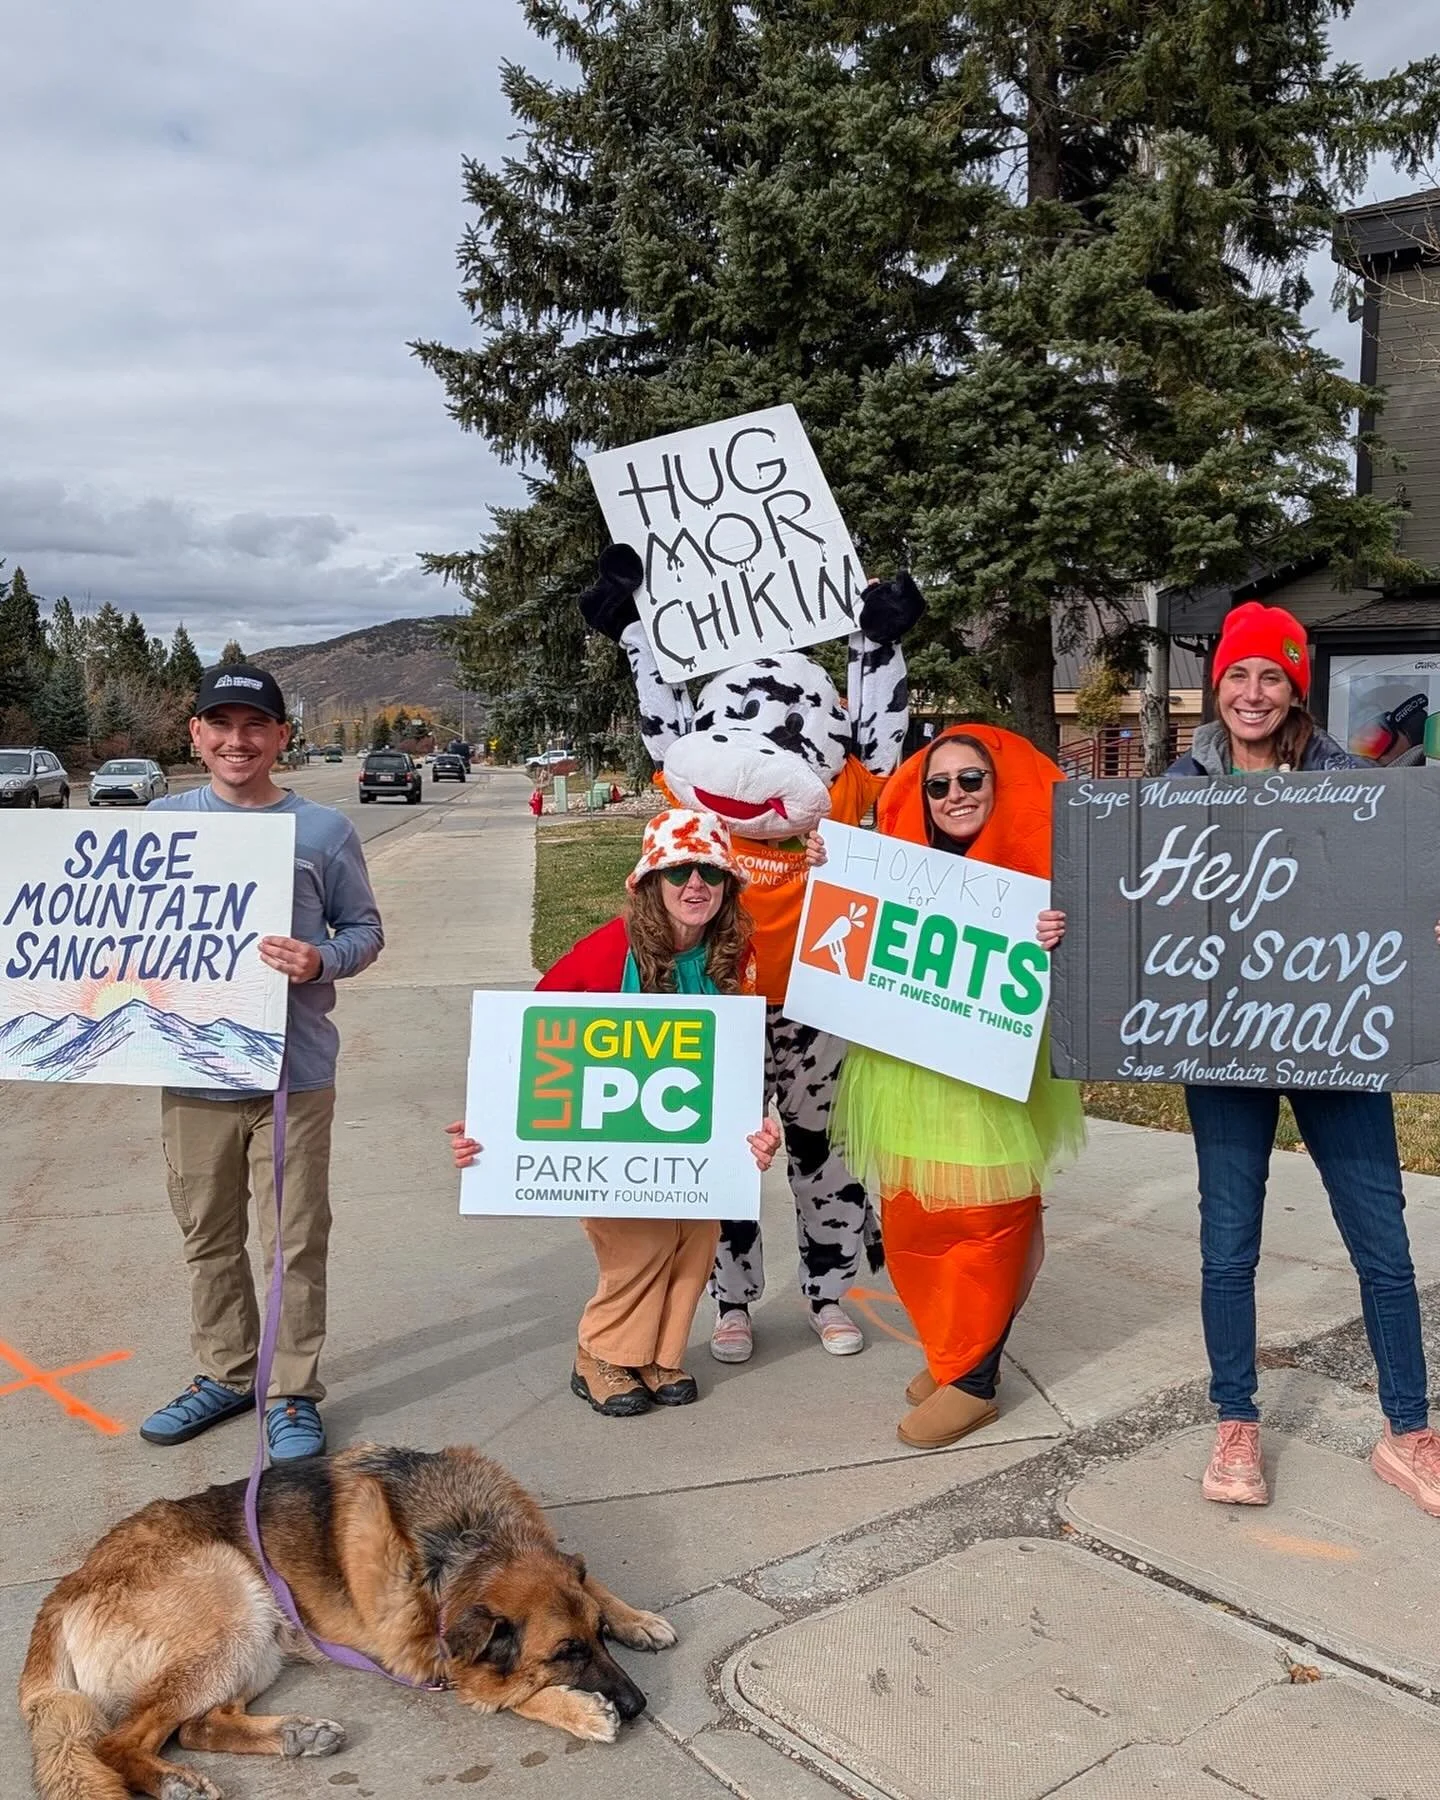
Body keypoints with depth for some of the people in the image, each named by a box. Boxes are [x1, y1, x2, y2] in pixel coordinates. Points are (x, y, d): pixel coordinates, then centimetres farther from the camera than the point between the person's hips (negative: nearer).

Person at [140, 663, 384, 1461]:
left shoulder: (323, 830, -3)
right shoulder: (162, 821, 5)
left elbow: (365, 929, 2)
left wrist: (323, 960, -18)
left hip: (293, 1072, -3)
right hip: (192, 1072, 3)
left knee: (296, 1241, 5)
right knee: (208, 1236, 16)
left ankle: (293, 1394, 19)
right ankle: (224, 1374, 34)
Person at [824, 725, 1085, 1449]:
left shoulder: (1032, 869, -9)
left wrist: (1058, 944, -30)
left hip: (993, 1083, -5)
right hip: (903, 1076, 5)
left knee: (984, 1226, 4)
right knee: (911, 1225, 13)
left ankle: (973, 1379, 18)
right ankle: (948, 1348, 32)